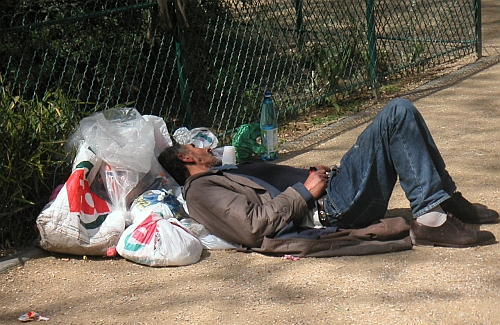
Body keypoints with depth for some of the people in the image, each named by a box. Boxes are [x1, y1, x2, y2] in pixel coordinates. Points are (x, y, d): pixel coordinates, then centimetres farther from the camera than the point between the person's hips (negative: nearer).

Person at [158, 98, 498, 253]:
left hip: (330, 189, 10)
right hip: (330, 211, -10)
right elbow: (254, 226, -21)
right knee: (398, 114, -16)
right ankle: (432, 218, -17)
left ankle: (445, 199, 12)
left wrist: (313, 173, 7)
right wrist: (305, 190, -16)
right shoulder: (201, 193, -5)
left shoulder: (225, 175, 26)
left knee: (401, 112, 11)